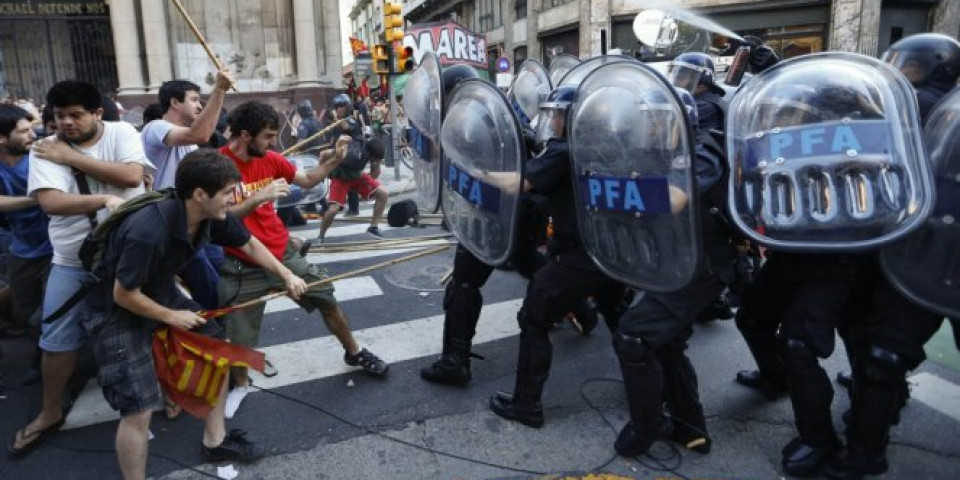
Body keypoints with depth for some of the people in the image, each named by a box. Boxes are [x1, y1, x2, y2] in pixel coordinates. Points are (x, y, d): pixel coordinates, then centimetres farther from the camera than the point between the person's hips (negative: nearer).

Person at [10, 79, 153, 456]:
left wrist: (72, 158, -17)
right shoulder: (44, 149, -4)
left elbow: (131, 175, -22)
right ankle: (49, 413, 30)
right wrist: (105, 200, -30)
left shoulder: (121, 133, -5)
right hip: (73, 262, 2)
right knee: (57, 339, 10)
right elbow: (50, 202, -17)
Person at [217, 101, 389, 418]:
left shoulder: (271, 159, -1)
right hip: (243, 265, -5)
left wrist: (335, 158, -3)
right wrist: (258, 197, -33)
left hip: (283, 253, 5)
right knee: (238, 335, 7)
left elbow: (308, 180, 10)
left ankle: (353, 353, 33)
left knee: (328, 300, 11)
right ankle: (240, 384, 36)